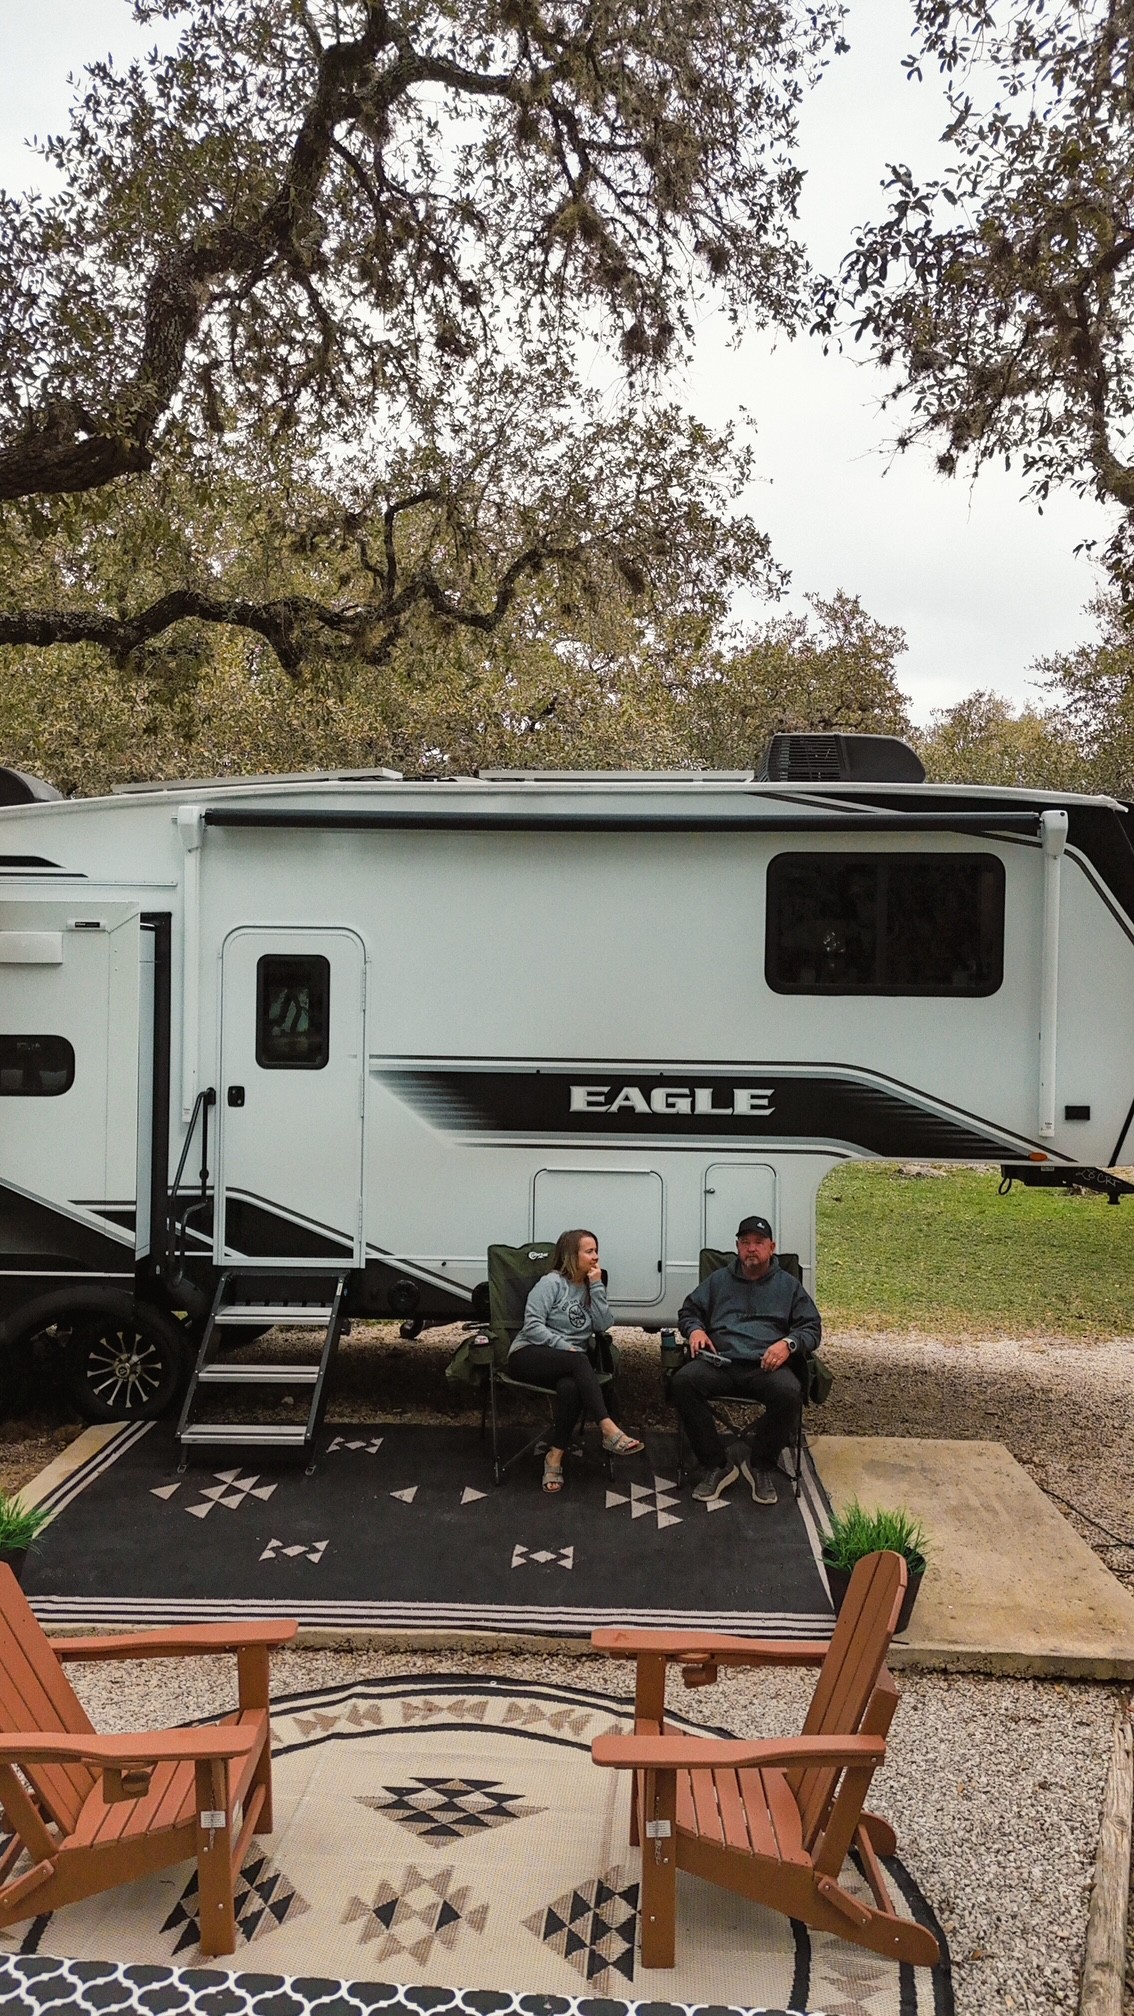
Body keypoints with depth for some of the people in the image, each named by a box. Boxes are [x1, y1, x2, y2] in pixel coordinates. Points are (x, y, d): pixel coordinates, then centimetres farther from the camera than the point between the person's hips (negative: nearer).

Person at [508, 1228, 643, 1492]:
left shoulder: (589, 1287, 15)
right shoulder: (552, 1282, -4)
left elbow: (603, 1325, 1)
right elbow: (533, 1325, -13)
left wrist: (597, 1286, -4)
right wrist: (565, 1346, -20)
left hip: (568, 1365, 5)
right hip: (529, 1355, -4)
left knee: (570, 1387, -35)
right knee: (579, 1361, -37)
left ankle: (555, 1457, -30)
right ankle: (609, 1430, -42)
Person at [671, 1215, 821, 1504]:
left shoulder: (788, 1285, 20)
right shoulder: (719, 1280, 25)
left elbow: (812, 1327, 15)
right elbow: (688, 1311, 28)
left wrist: (789, 1344, -7)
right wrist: (695, 1330, 4)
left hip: (765, 1366, -1)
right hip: (719, 1361, 1)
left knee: (789, 1393, -36)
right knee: (682, 1382, -30)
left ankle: (760, 1465, -12)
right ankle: (715, 1465, -20)